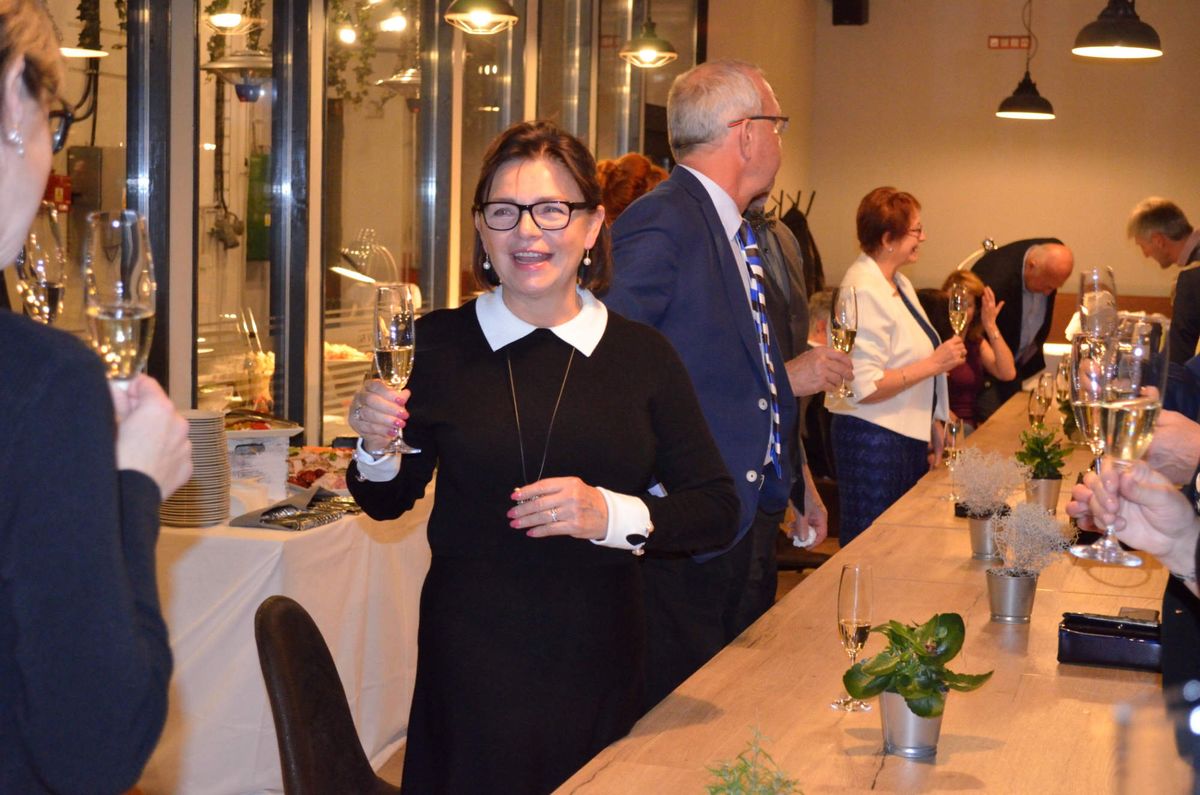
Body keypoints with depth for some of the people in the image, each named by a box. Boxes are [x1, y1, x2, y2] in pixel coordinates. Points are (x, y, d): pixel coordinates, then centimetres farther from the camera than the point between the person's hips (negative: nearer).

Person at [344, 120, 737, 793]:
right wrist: (376, 450, -13)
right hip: (471, 663, -1)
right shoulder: (441, 345, -3)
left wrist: (612, 515, -16)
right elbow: (388, 503, 8)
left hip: (601, 663, 1)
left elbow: (718, 510, -2)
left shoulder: (643, 354, -2)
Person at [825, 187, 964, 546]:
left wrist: (933, 425, 19)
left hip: (909, 435, 10)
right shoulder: (865, 291, -20)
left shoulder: (899, 284, 11)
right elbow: (863, 388, -26)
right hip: (873, 439, -10)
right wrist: (933, 364, -21)